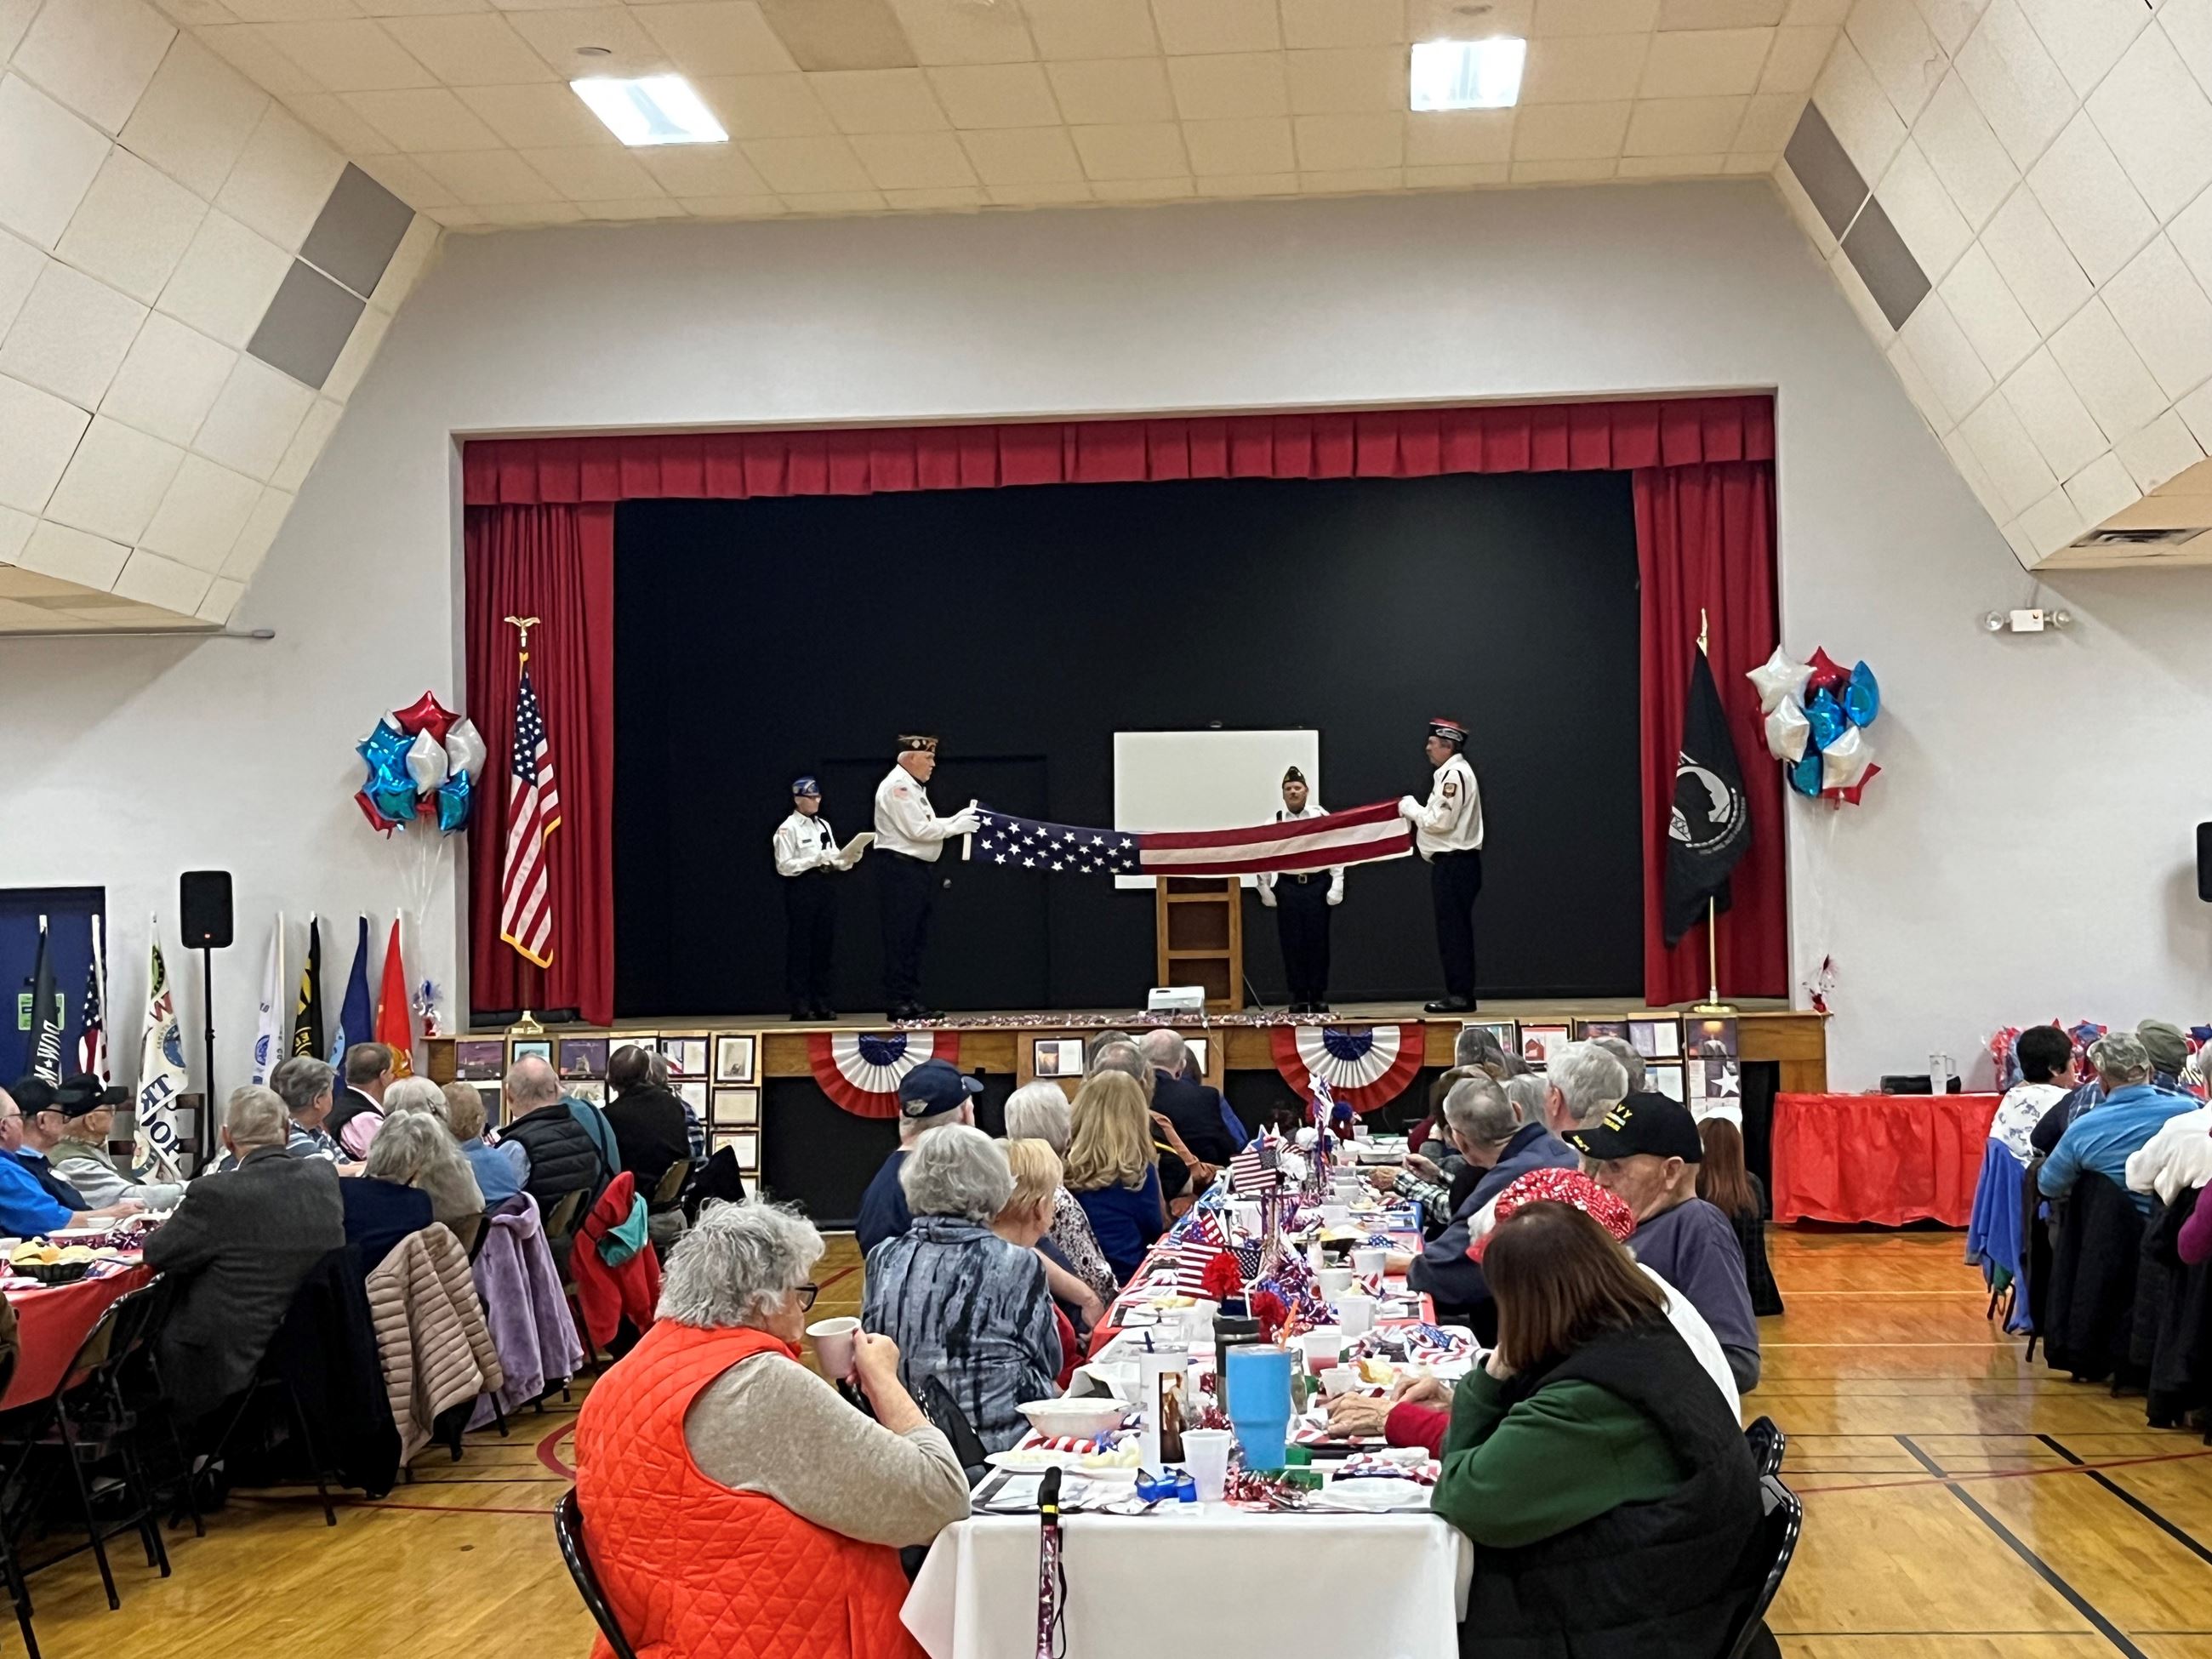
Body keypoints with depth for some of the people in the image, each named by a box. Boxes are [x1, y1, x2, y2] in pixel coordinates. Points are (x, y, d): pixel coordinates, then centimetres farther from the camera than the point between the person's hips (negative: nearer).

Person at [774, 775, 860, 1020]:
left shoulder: (824, 825, 17)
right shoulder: (788, 829, -5)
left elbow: (835, 859, 17)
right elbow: (784, 866, -12)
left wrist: (849, 859, -4)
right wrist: (816, 860, -19)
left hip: (827, 885, 7)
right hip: (802, 887, -7)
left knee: (824, 945, 8)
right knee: (800, 947, -4)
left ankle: (821, 1002, 13)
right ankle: (800, 1004, -1)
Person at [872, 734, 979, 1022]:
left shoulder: (914, 787, 20)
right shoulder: (897, 786, -13)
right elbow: (918, 830, -18)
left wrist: (956, 819, 9)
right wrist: (956, 827, -10)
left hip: (918, 869, 11)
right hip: (900, 870, -11)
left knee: (916, 942, 11)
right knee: (900, 941, -8)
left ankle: (911, 1002, 14)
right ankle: (899, 1004, -7)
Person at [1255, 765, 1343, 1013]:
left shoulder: (1322, 816, 0)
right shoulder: (1275, 820, 2)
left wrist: (1336, 886, -4)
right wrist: (1265, 888, 1)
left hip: (1317, 884, -1)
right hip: (1287, 885, 1)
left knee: (1317, 943, 4)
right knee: (1292, 944, 3)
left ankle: (1319, 997, 13)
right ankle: (1298, 998, 11)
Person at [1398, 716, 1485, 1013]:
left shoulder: (1454, 775, -14)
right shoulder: (1453, 773, 19)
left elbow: (1441, 820, -20)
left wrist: (1410, 808, -6)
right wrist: (1413, 811, 10)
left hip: (1453, 864, -10)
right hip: (1455, 863, 10)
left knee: (1454, 931, -8)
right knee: (1454, 931, 11)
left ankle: (1460, 995, -6)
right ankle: (1458, 994, 15)